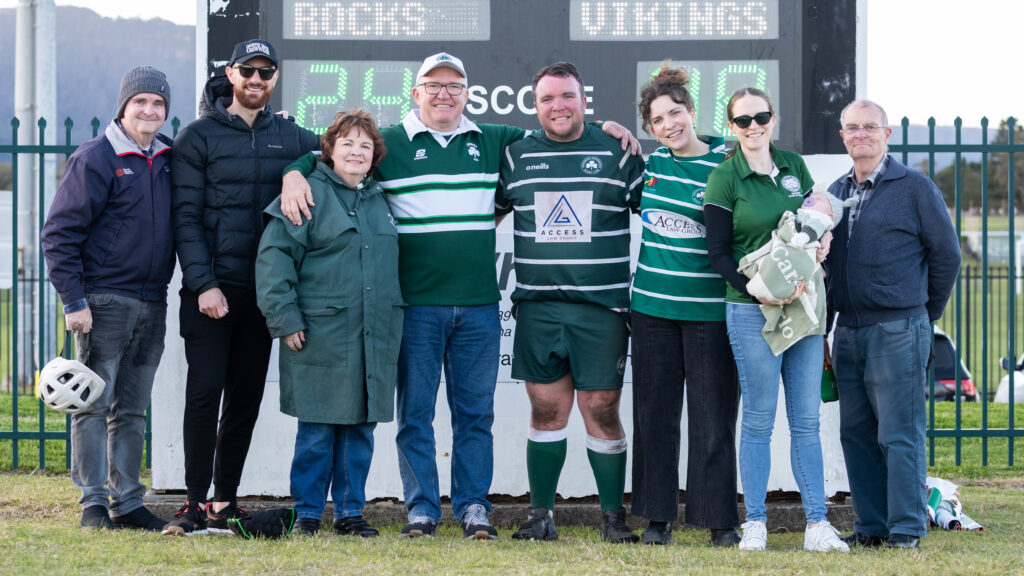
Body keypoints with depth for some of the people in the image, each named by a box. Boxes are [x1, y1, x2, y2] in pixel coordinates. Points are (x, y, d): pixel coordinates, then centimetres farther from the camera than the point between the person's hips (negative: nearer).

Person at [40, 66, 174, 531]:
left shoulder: (170, 158, 9)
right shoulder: (96, 159, -7)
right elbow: (59, 234, -7)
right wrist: (73, 300, -13)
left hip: (152, 303, 6)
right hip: (104, 301, -6)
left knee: (132, 410, 10)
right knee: (94, 404, -3)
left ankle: (127, 503, 15)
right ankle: (93, 502, 1)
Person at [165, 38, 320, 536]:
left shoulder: (290, 137, 10)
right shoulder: (199, 136, 0)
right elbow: (186, 216, -5)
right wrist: (203, 283, -14)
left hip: (263, 289, 4)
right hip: (212, 287, -4)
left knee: (246, 397, 6)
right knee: (205, 390, -9)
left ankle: (225, 501, 14)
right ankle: (195, 503, -6)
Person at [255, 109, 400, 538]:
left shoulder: (380, 200, 16)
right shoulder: (309, 194, -4)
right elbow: (274, 254, -8)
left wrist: (391, 321, 20)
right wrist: (285, 317, -14)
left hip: (374, 338, 6)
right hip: (321, 336, -6)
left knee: (361, 426, 8)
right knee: (317, 429, -1)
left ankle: (350, 510, 17)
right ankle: (307, 513, 8)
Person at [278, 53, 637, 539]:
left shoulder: (493, 142, 13)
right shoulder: (387, 144, 5)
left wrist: (602, 130, 10)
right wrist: (295, 174, -13)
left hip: (478, 305, 2)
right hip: (414, 303, -2)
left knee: (475, 411, 5)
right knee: (415, 411, 2)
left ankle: (473, 506, 12)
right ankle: (421, 508, 9)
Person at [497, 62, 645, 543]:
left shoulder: (617, 154, 5)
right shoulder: (516, 157, 10)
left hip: (601, 307, -2)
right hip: (537, 308, 2)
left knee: (602, 411, -2)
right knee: (546, 409, 3)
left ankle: (613, 515, 8)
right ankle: (541, 514, 10)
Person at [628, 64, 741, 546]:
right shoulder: (649, 163, 8)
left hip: (709, 309, -4)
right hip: (653, 305, 4)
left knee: (713, 417, -1)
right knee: (655, 413, 6)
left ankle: (720, 520, 6)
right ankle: (658, 516, 13)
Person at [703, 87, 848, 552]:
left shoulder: (794, 166, 11)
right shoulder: (724, 179, -3)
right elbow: (718, 254, -5)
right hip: (751, 311, -4)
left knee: (806, 420, 5)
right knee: (758, 419, -1)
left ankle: (816, 524, 6)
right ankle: (755, 523, 7)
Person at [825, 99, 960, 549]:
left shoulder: (914, 188, -2)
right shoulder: (835, 192, 14)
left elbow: (946, 253, 2)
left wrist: (925, 313, 7)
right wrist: (826, 324, 11)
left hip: (898, 330, -6)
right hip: (848, 331, 6)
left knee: (899, 435, -6)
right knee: (856, 433, 8)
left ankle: (906, 529, -1)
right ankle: (871, 526, 15)